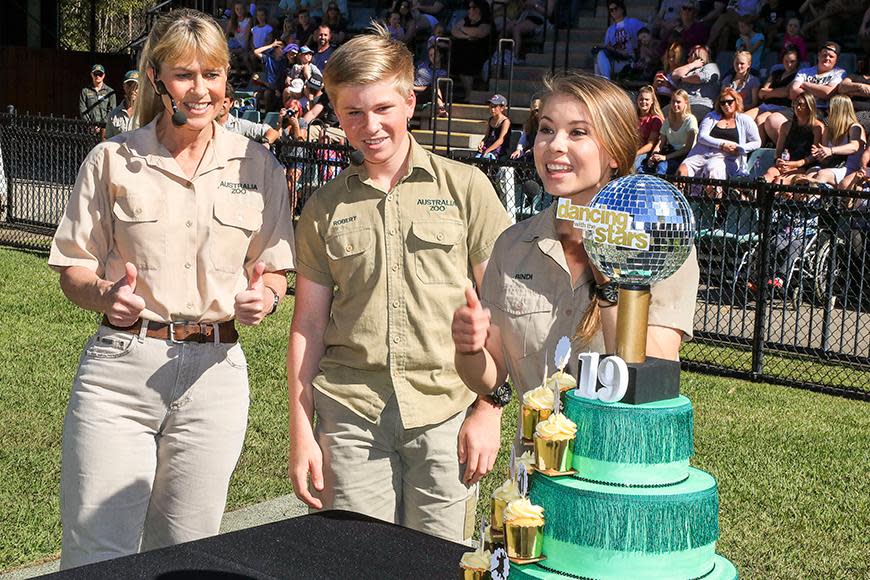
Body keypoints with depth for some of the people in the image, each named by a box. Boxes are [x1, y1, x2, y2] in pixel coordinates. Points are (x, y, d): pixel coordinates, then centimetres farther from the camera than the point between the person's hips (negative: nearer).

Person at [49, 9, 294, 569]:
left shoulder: (258, 167, 6)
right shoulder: (112, 160, 3)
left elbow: (274, 270, 11)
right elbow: (74, 270, 6)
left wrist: (263, 297, -12)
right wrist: (104, 295, -16)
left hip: (214, 372, 1)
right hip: (120, 370, -1)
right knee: (95, 555, 0)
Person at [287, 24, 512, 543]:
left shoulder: (465, 187, 2)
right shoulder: (324, 208, 8)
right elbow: (308, 323, 10)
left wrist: (490, 410, -3)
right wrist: (302, 432, 6)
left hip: (446, 409, -1)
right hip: (350, 414, 2)